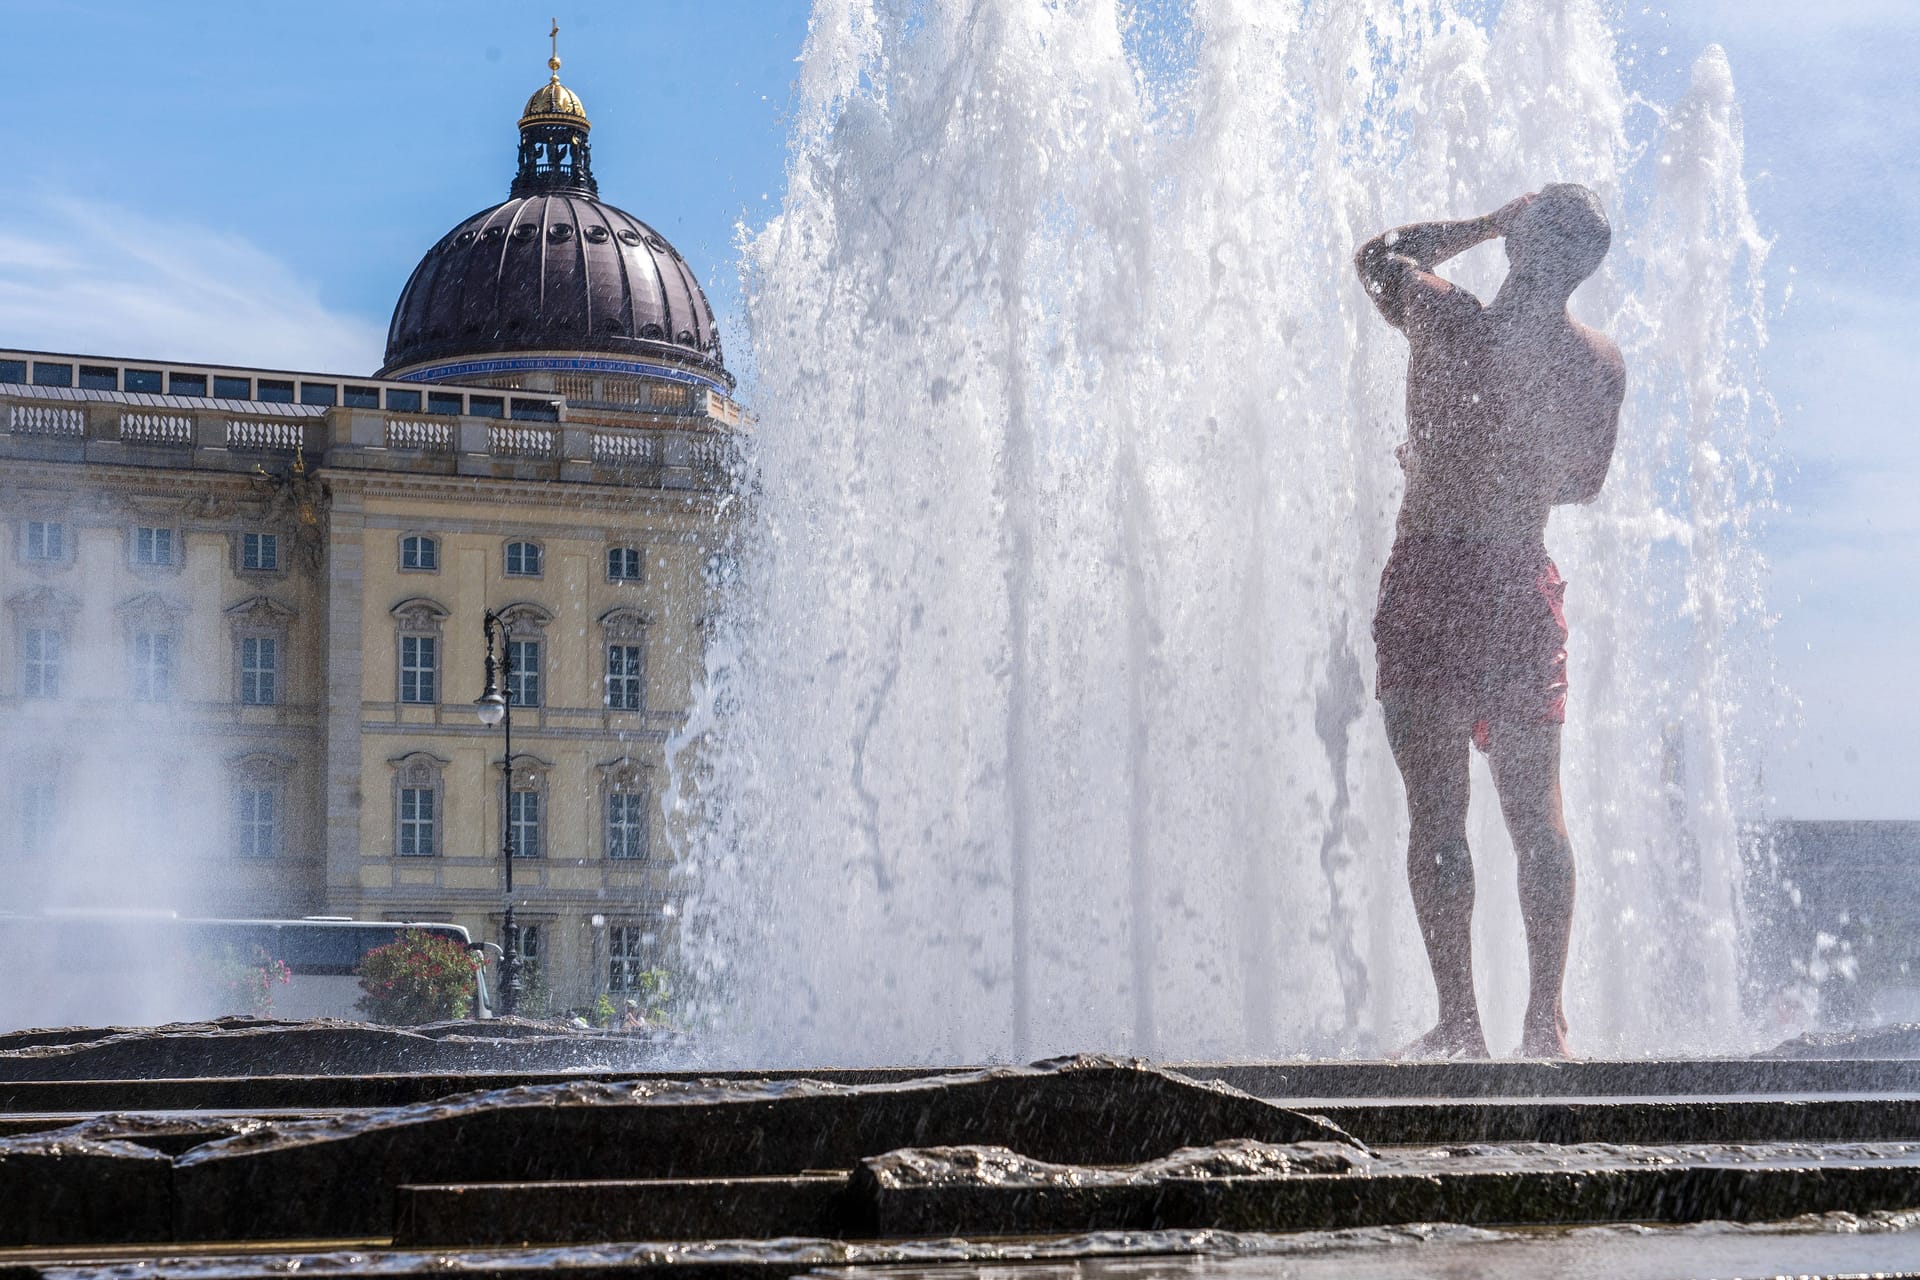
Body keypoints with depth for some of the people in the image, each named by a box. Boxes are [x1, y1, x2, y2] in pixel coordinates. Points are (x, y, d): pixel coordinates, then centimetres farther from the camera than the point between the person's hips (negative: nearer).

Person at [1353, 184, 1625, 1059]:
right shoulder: (1601, 366, 0)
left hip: (1429, 579, -3)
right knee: (1536, 815, 9)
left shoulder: (1444, 320, -11)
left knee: (1437, 815, 0)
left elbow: (1378, 256, 10)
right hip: (1525, 585, 3)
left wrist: (1490, 223, 11)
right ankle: (1546, 1020, 8)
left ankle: (1459, 1020, -2)